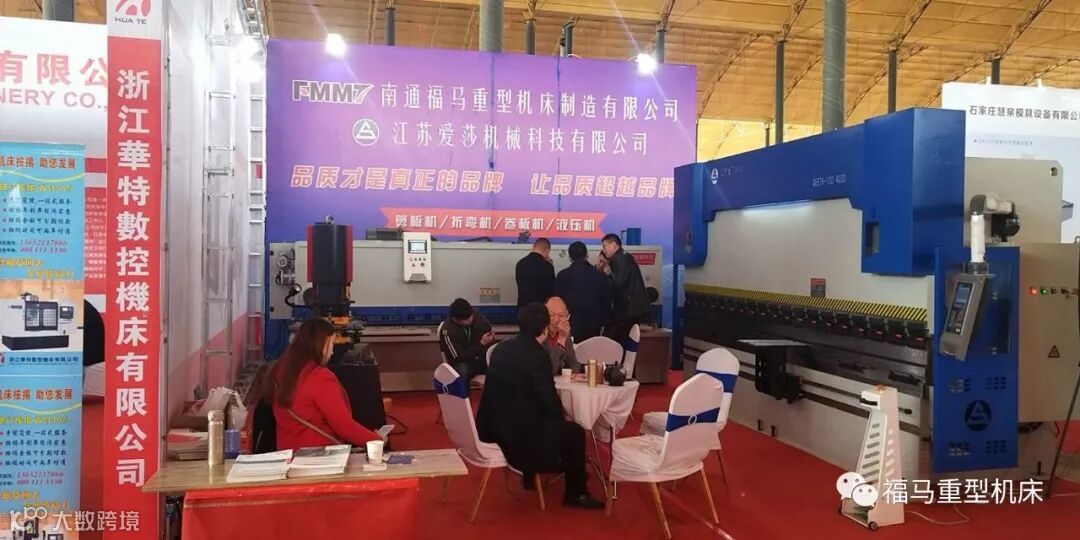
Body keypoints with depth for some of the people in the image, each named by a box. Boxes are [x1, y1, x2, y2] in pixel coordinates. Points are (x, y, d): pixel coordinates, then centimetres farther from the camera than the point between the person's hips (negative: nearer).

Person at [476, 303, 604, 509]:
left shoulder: (502, 348, 5)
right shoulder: (537, 355, -18)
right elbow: (549, 401, -14)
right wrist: (561, 416, 6)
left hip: (494, 425, 9)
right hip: (516, 431, -8)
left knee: (550, 422, 32)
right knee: (574, 432, 10)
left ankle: (530, 475, 43)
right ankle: (576, 494, 21)